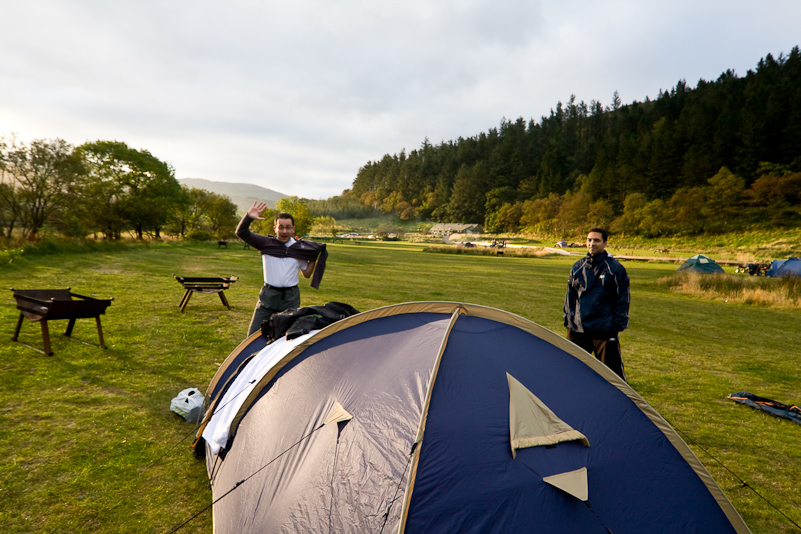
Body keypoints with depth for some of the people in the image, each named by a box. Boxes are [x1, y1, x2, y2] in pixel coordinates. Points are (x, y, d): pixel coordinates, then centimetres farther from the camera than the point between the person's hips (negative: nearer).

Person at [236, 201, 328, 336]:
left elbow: (306, 273, 11)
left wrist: (314, 257, -3)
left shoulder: (300, 248, 3)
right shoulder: (266, 243, 0)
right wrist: (248, 217, -24)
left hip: (291, 297, 1)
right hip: (268, 296, 0)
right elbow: (241, 233, -7)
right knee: (254, 334, 2)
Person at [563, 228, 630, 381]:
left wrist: (618, 325, -6)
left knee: (612, 368, 3)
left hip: (605, 330, -4)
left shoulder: (615, 268, -4)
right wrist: (568, 319, 10)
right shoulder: (577, 267, 7)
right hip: (577, 329, 4)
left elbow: (623, 299, -1)